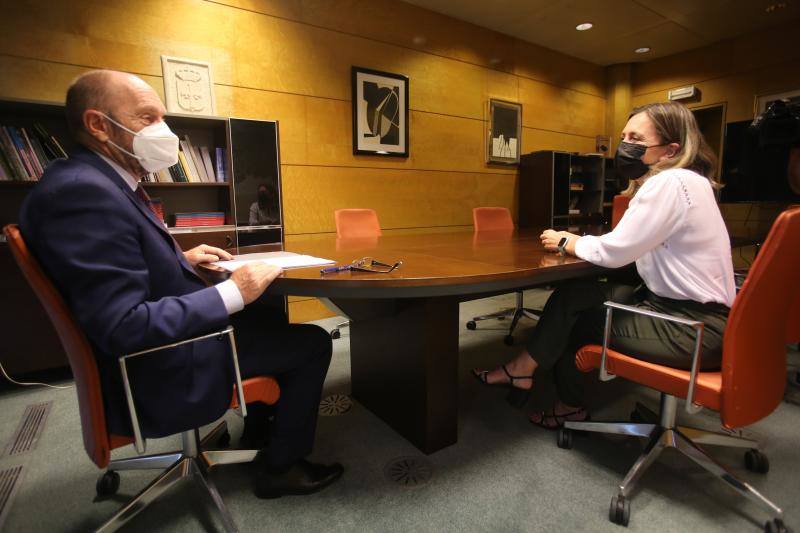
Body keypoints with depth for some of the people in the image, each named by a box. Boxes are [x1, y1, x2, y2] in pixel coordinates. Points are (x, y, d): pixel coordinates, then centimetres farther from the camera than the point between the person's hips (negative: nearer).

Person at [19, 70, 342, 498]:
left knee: (270, 320, 24)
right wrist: (232, 293, -26)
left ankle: (260, 427, 35)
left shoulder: (98, 181, 6)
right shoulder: (81, 191, -26)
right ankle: (279, 466, 15)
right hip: (158, 375, -10)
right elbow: (124, 327, -30)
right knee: (312, 344, -4)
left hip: (159, 347, 10)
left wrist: (182, 259, 8)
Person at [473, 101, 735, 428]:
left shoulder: (672, 183, -20)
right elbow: (628, 247, 10)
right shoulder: (672, 182, 11)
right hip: (676, 306, 8)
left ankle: (525, 369, 20)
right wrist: (574, 242, -1)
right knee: (573, 297, 4)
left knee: (572, 304, -4)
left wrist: (568, 243, -3)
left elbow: (614, 251, -20)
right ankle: (569, 403, 17)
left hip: (696, 330, -8)